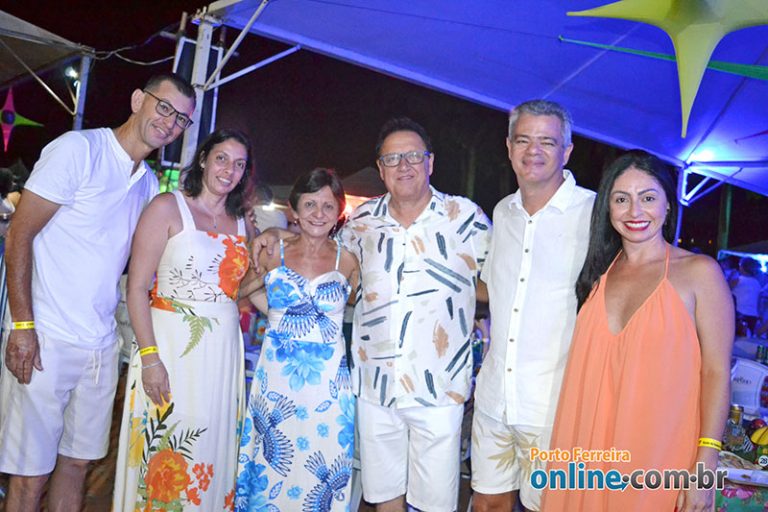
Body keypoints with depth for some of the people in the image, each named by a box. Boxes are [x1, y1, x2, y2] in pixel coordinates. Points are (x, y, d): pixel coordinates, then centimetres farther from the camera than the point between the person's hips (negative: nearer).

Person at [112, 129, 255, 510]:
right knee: (163, 454, 3)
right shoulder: (168, 208, -5)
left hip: (224, 350, 5)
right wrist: (149, 356, -17)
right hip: (171, 345, -5)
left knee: (210, 454, 13)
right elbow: (137, 286, -10)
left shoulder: (240, 224, 12)